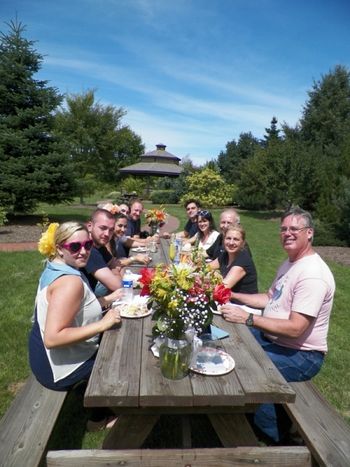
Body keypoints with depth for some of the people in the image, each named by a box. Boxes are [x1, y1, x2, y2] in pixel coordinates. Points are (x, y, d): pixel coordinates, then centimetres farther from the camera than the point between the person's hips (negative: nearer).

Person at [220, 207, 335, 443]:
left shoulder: (312, 274, -26)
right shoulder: (290, 263, 6)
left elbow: (295, 328, -30)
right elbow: (271, 299, 16)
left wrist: (248, 318, -30)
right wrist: (234, 295, 6)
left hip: (300, 354, -9)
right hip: (272, 338, 10)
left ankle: (275, 434, 4)